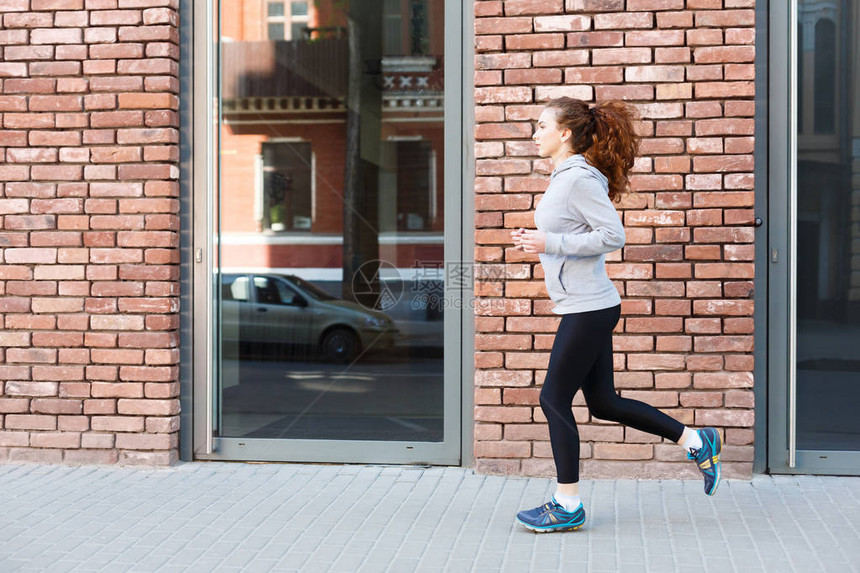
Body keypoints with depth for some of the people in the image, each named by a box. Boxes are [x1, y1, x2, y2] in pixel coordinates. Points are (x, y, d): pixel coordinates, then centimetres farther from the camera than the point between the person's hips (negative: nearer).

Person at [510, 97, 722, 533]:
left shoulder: (579, 178, -16)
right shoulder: (564, 176, 14)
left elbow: (612, 235, -22)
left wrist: (549, 243, -21)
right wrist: (535, 240, 9)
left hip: (588, 309, -10)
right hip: (586, 306, 10)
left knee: (554, 400, -1)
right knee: (603, 403, 15)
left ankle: (567, 506, 11)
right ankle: (697, 443, 23)